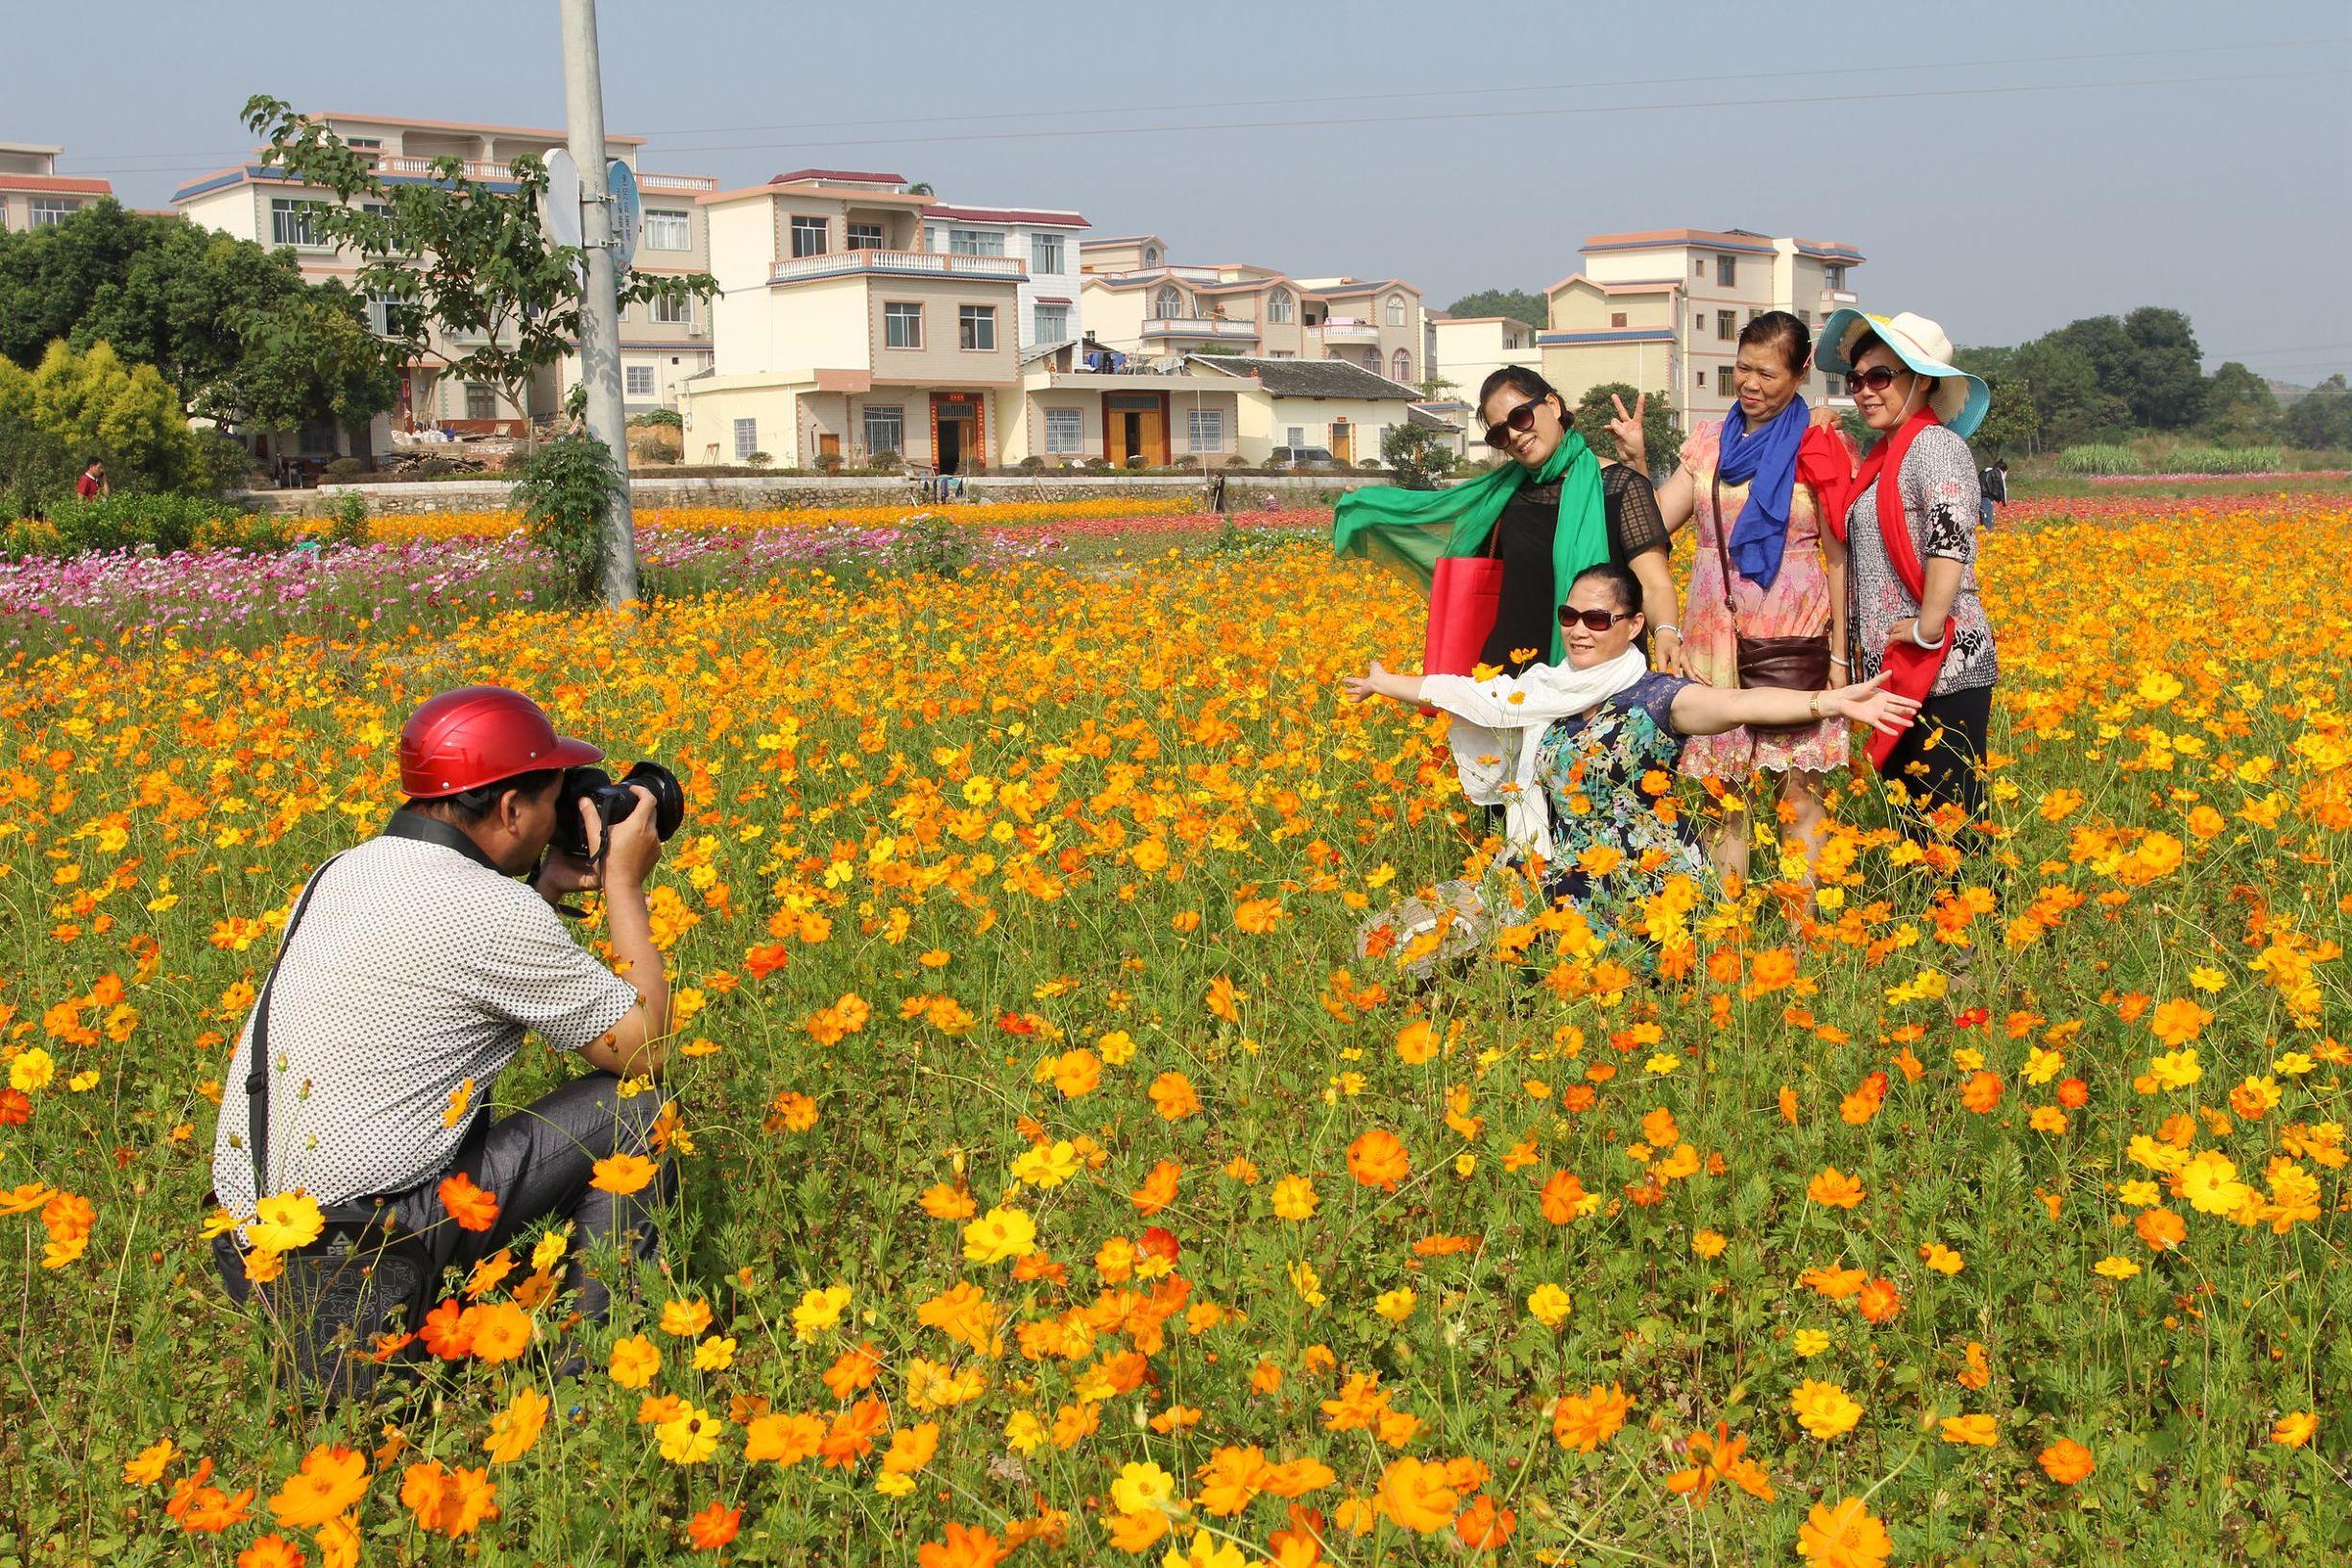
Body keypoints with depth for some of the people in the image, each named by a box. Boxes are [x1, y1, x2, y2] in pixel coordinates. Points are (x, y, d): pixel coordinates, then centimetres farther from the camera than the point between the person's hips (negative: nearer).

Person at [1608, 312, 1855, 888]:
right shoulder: (1709, 442, 11)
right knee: (1720, 791, 6)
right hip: (1715, 636, 4)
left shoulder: (1819, 448, -1)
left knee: (1799, 792, -2)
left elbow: (1838, 559, -1)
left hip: (1792, 634, -4)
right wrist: (1635, 459, -7)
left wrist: (1838, 653, -3)